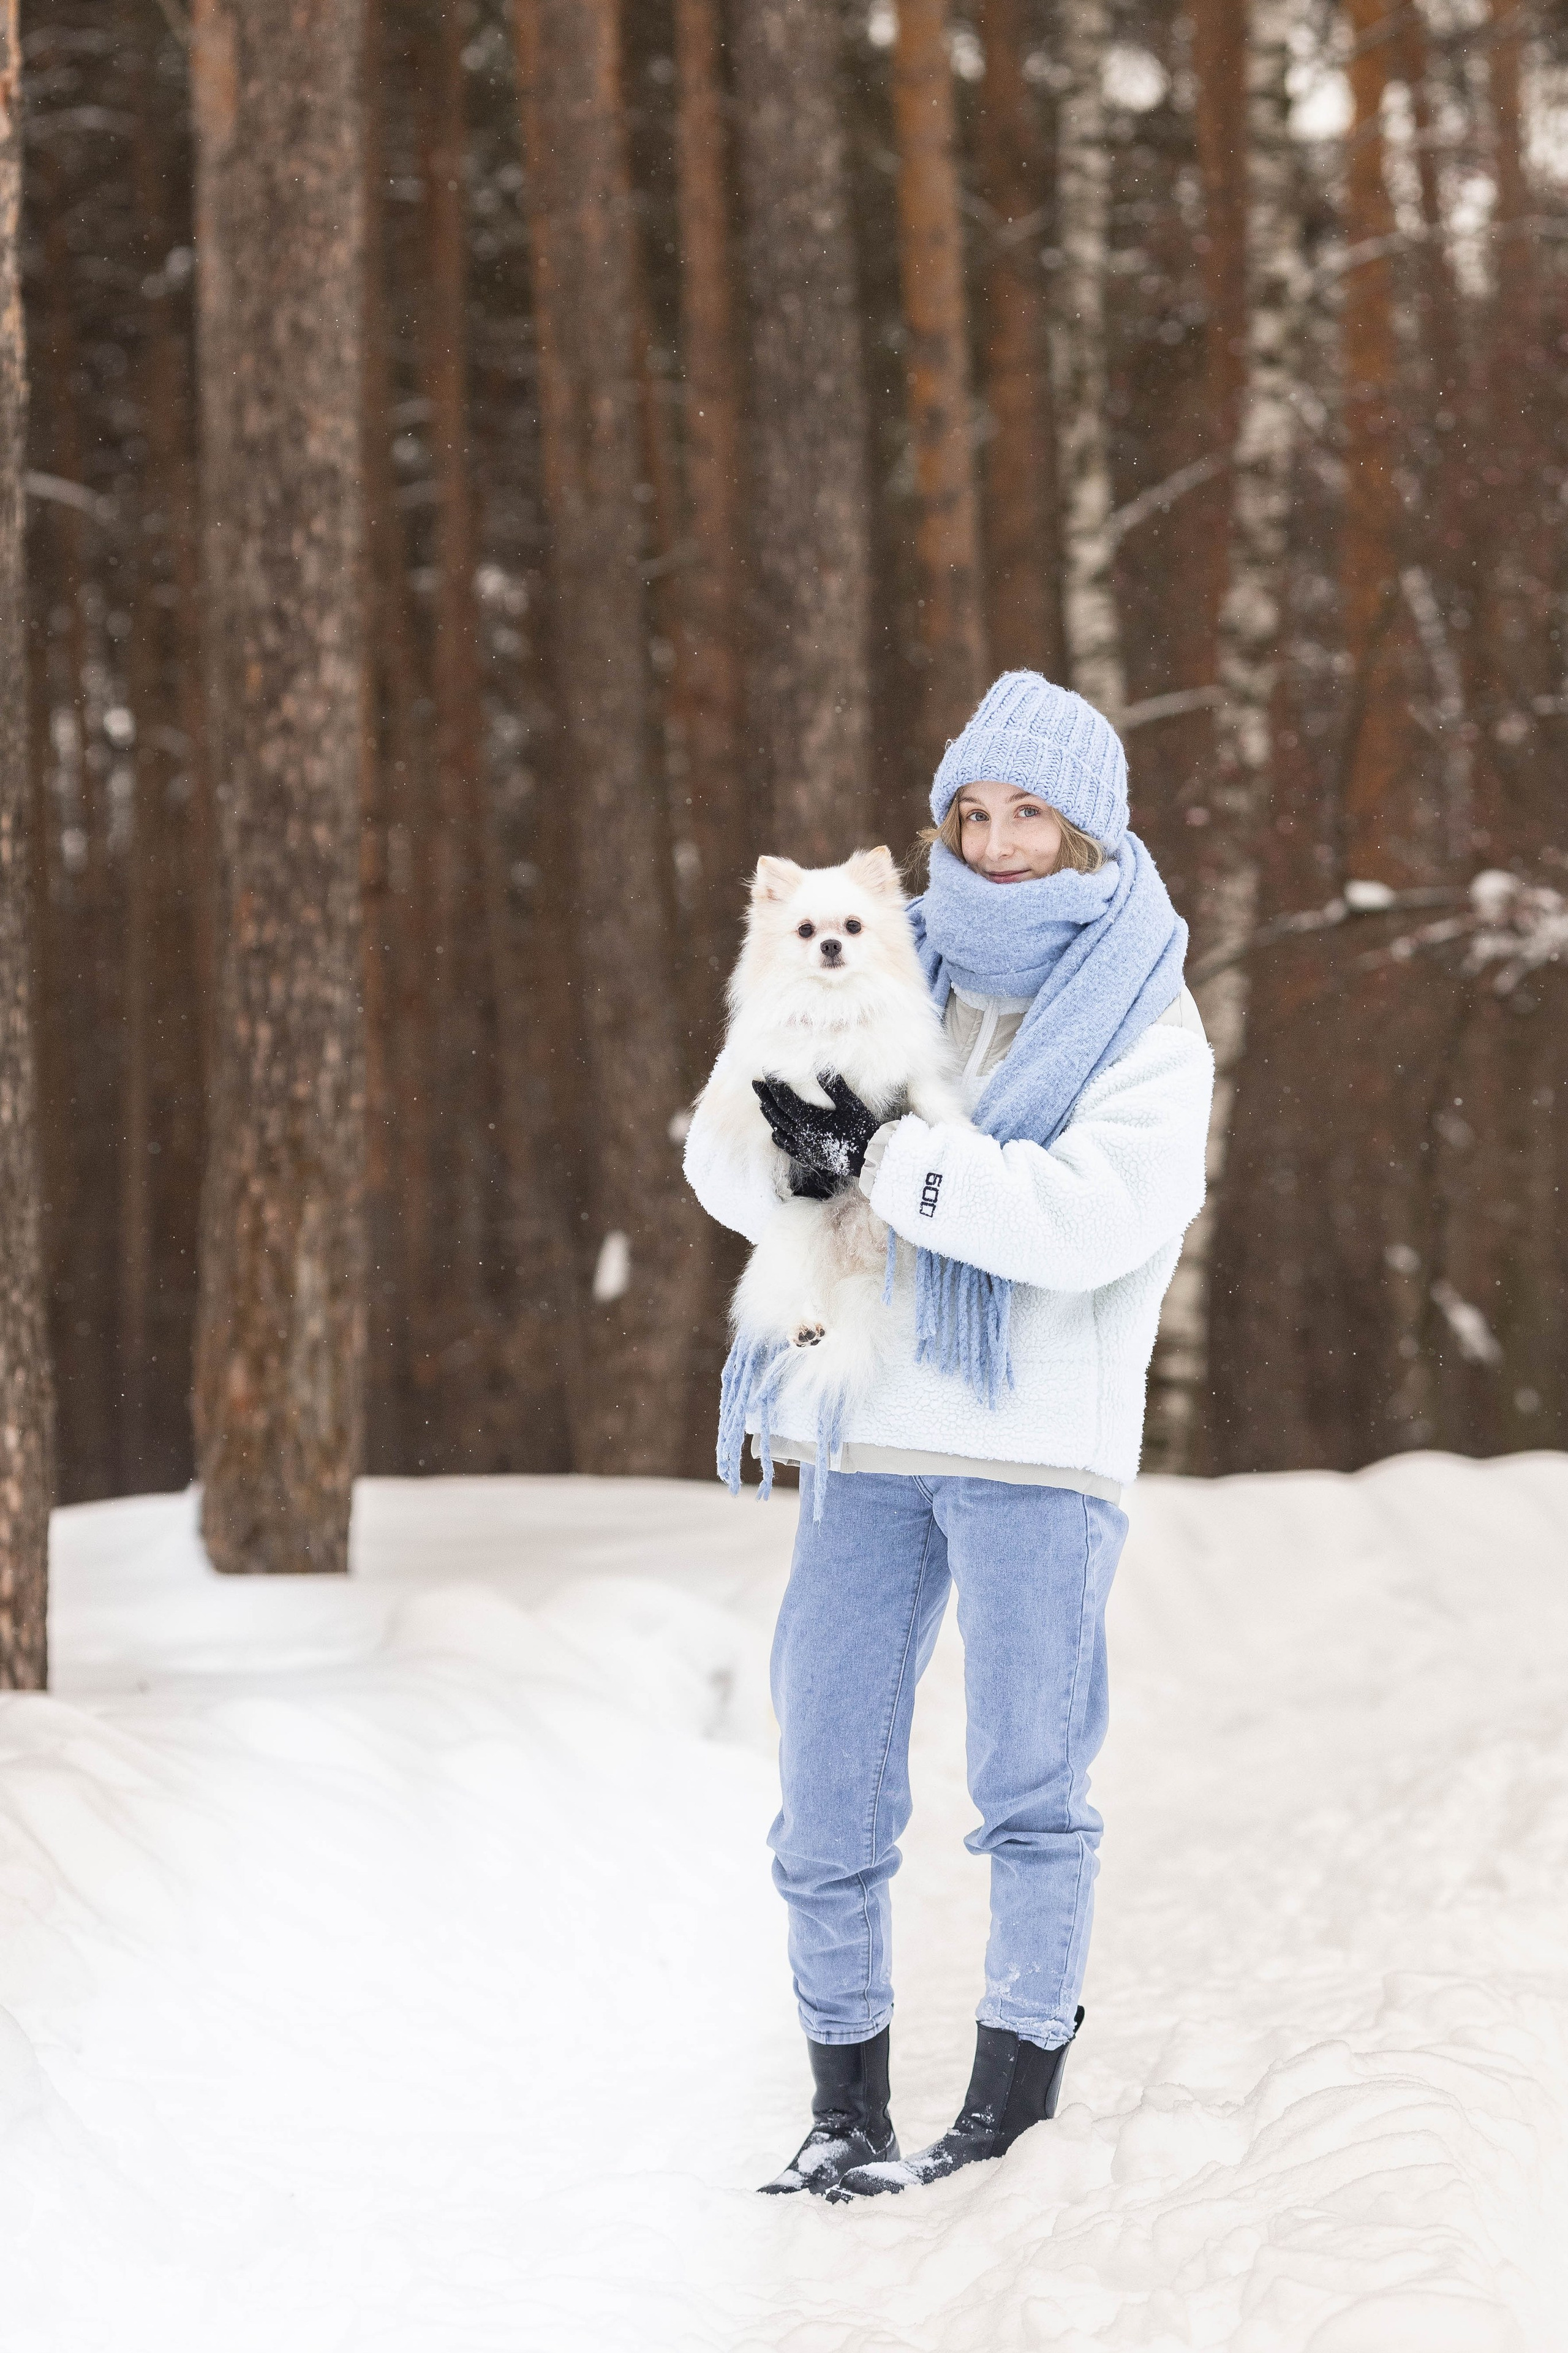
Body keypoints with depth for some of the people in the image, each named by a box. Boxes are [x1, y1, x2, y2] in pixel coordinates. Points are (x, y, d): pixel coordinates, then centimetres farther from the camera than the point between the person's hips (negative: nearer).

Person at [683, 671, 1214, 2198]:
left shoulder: (1146, 1027, 0)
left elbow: (1087, 1217, -17)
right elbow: (726, 1161, 7)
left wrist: (879, 1154, -21)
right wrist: (796, 1142, -17)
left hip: (1039, 1449, -4)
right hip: (868, 1438, 4)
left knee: (1030, 1783, 0)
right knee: (828, 1779, 2)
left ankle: (1017, 2083, 14)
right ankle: (845, 2107, 12)